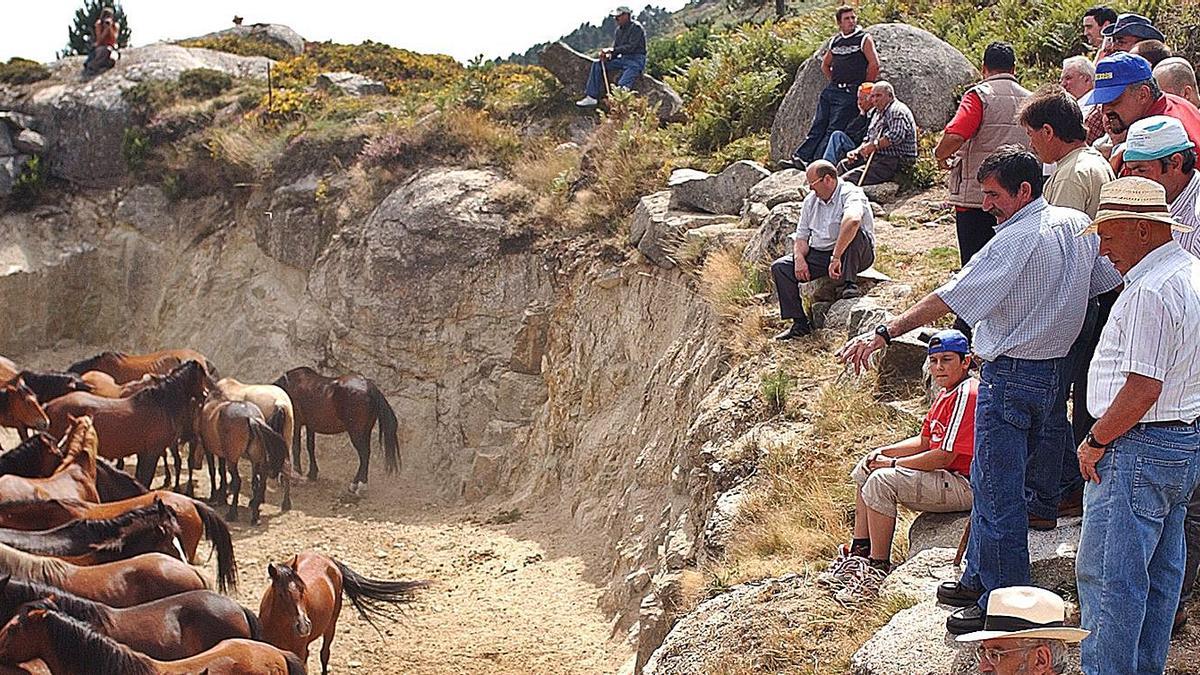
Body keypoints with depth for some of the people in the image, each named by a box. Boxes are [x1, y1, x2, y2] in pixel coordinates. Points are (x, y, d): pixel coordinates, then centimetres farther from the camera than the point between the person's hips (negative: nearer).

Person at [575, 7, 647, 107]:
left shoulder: (636, 28, -10)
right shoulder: (619, 30, 15)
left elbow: (631, 47, -21)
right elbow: (615, 49, 15)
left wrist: (612, 50, -23)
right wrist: (607, 56, -9)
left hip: (636, 61, -8)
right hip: (623, 59, 8)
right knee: (597, 64, -5)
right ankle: (591, 97, -10)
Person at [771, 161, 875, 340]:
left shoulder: (850, 194, -17)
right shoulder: (811, 200, 10)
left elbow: (853, 220, -40)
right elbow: (801, 236, 12)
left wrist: (836, 257, -44)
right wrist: (800, 258, -11)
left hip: (860, 254, -7)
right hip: (820, 255, 7)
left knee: (853, 232, -37)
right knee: (780, 267, -9)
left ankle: (849, 284, -29)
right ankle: (800, 323, -11)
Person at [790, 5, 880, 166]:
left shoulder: (864, 39, -2)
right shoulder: (835, 41, 15)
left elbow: (874, 64, -10)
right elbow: (825, 65, 30)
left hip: (849, 93, -6)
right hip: (831, 90, 6)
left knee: (834, 129, -9)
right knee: (818, 125, 1)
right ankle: (801, 156, -2)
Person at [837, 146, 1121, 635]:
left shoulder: (1017, 241, -20)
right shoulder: (1077, 225, 4)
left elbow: (949, 299, -24)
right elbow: (1112, 278, 15)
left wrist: (884, 333, -25)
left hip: (1010, 376, -9)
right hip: (1057, 369, 9)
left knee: (996, 491, -2)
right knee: (992, 482, 20)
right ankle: (979, 579, 31)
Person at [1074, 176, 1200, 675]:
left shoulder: (1149, 292, -21)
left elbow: (1142, 389, -25)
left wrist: (1095, 442, -13)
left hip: (1139, 449, -11)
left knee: (1107, 575, -3)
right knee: (1159, 575, 18)